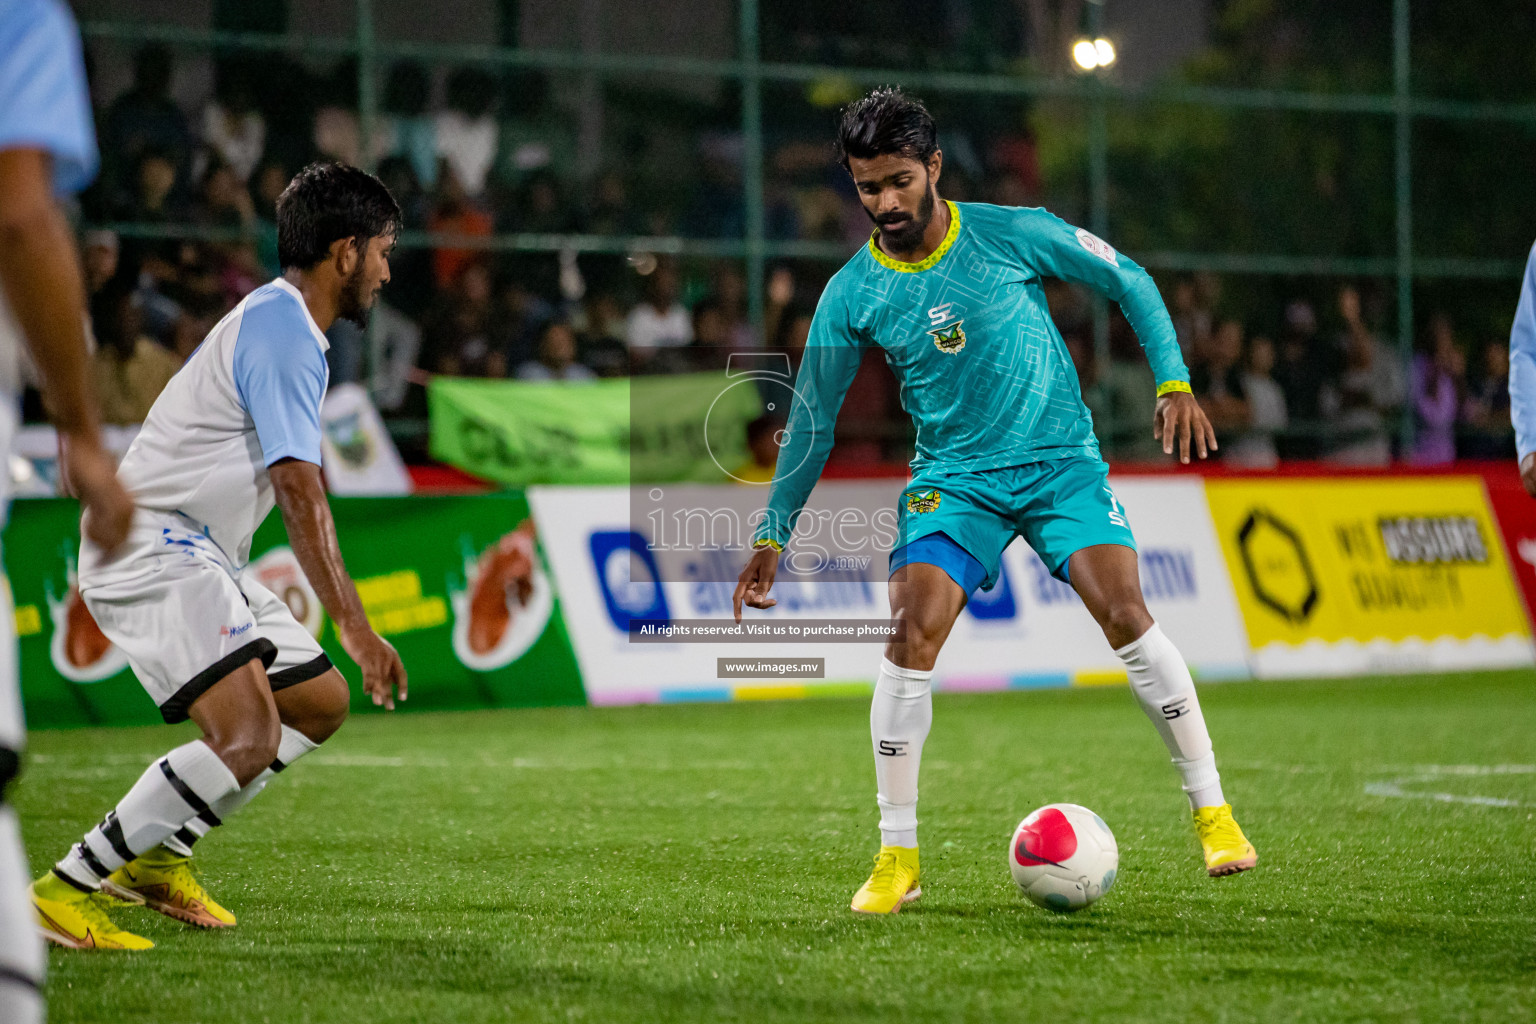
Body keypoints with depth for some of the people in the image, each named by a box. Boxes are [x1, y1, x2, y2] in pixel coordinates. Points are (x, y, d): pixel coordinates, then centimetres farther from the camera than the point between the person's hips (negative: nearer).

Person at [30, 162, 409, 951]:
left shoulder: (276, 319, 17)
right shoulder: (284, 328, -16)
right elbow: (298, 490, -23)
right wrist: (353, 624, -26)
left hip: (197, 554, 11)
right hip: (150, 548, -11)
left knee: (322, 703, 15)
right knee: (249, 736, -24)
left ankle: (157, 858, 21)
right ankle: (67, 890, -19)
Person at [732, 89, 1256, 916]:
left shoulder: (1012, 234, -8)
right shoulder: (850, 296, -4)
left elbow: (1129, 282, 5)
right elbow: (812, 419, 7)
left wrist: (1175, 385, -3)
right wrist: (772, 536, 8)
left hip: (1060, 459, -1)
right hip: (953, 477, 1)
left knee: (1124, 612, -19)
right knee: (912, 633, -18)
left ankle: (1212, 812, -6)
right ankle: (897, 857, -7)